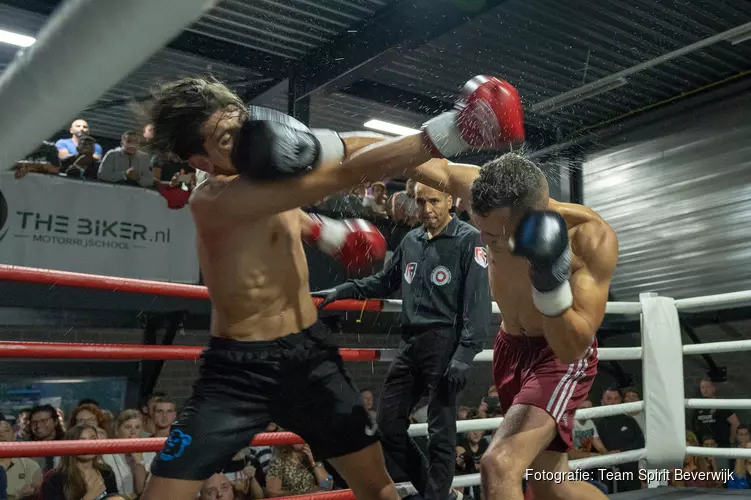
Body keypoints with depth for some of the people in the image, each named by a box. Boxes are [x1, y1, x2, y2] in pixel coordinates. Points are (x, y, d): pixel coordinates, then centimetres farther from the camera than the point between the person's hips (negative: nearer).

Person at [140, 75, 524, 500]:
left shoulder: (273, 164, -2)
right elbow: (345, 176, -36)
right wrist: (447, 133, -38)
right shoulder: (213, 200, -26)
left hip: (309, 353, 7)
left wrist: (322, 231, 12)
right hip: (240, 368, -6)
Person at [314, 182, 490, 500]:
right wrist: (342, 291, 15)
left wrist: (465, 354, -21)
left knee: (440, 434, -3)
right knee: (388, 425, 10)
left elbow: (478, 302, -12)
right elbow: (385, 281, 27)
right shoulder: (411, 241, 14)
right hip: (410, 345, 7)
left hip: (445, 344, -7)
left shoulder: (468, 240, -6)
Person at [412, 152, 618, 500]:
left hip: (561, 357, -5)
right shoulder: (497, 205, -20)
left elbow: (571, 348, -31)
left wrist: (551, 282, -46)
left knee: (499, 467, -27)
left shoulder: (592, 238, -31)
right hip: (511, 348, 6)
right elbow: (442, 170, 2)